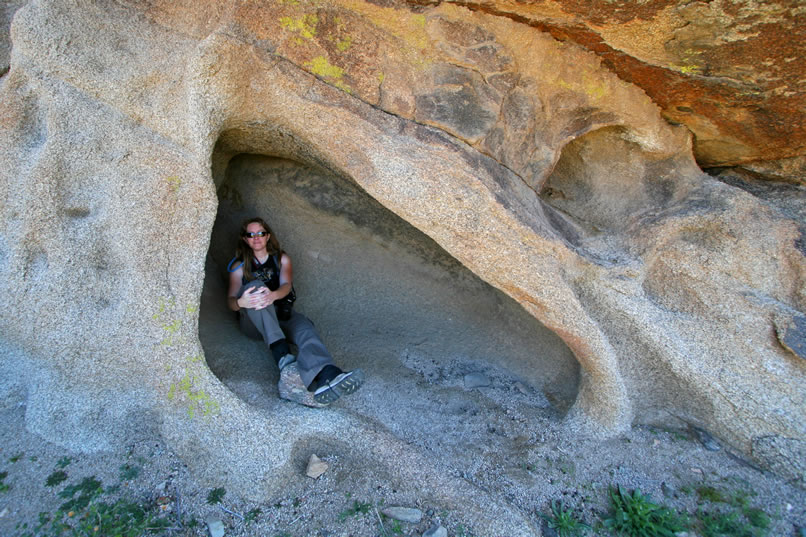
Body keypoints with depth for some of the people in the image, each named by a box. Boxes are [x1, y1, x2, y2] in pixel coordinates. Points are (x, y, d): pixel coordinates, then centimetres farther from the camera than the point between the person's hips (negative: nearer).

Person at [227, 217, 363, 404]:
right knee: (255, 286, -31)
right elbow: (230, 300, 1)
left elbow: (286, 285, -6)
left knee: (304, 327, -33)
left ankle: (326, 376, -67)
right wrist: (240, 302, -26)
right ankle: (281, 354, -50)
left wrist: (273, 295, -32)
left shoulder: (281, 259, 14)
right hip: (253, 322, 0)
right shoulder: (239, 266, 13)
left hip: (281, 313, 1)